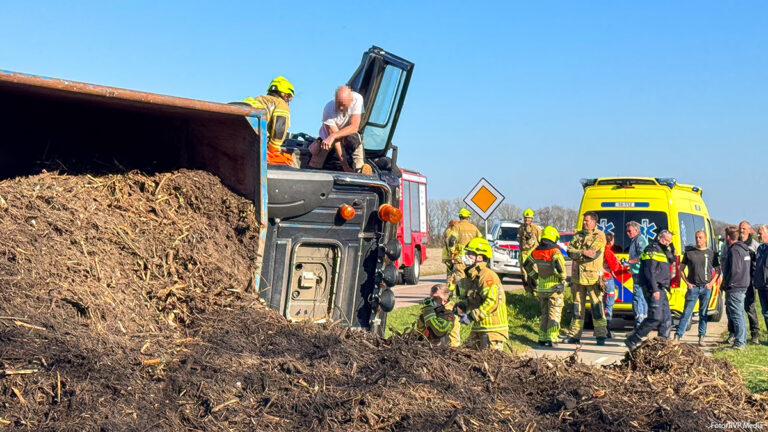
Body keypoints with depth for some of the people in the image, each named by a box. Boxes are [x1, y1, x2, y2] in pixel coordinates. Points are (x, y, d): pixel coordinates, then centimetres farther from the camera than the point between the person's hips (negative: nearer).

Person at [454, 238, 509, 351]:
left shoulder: (487, 276, -18)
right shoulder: (471, 276, 13)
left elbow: (492, 302, -27)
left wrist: (472, 316, -24)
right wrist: (462, 306, 2)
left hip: (493, 328, -9)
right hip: (478, 327, 9)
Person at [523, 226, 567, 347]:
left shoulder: (536, 251, 4)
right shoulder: (555, 251, -15)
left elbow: (527, 265, 14)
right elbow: (559, 266, -29)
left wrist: (534, 277, 25)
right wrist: (563, 278, -11)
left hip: (541, 288, 5)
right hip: (554, 288, -5)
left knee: (544, 314, 16)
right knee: (554, 314, 3)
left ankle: (542, 338, 17)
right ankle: (550, 338, 0)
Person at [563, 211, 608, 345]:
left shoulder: (599, 236, -2)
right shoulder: (578, 235, 15)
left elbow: (594, 254, -15)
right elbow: (570, 251, 1)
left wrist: (577, 254, -9)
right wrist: (584, 252, -15)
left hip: (593, 276, -5)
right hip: (577, 275, 6)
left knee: (597, 307, -5)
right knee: (577, 307, 10)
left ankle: (601, 335, 1)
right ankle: (574, 335, 16)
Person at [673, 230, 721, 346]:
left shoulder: (711, 253, 7)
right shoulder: (689, 253, 6)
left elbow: (718, 270, 11)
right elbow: (681, 269, 11)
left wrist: (712, 282, -2)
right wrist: (687, 282, 1)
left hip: (706, 288, 1)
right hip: (693, 287, -1)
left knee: (703, 314, 6)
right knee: (686, 313, -4)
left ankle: (701, 338, 12)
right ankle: (677, 336, -4)